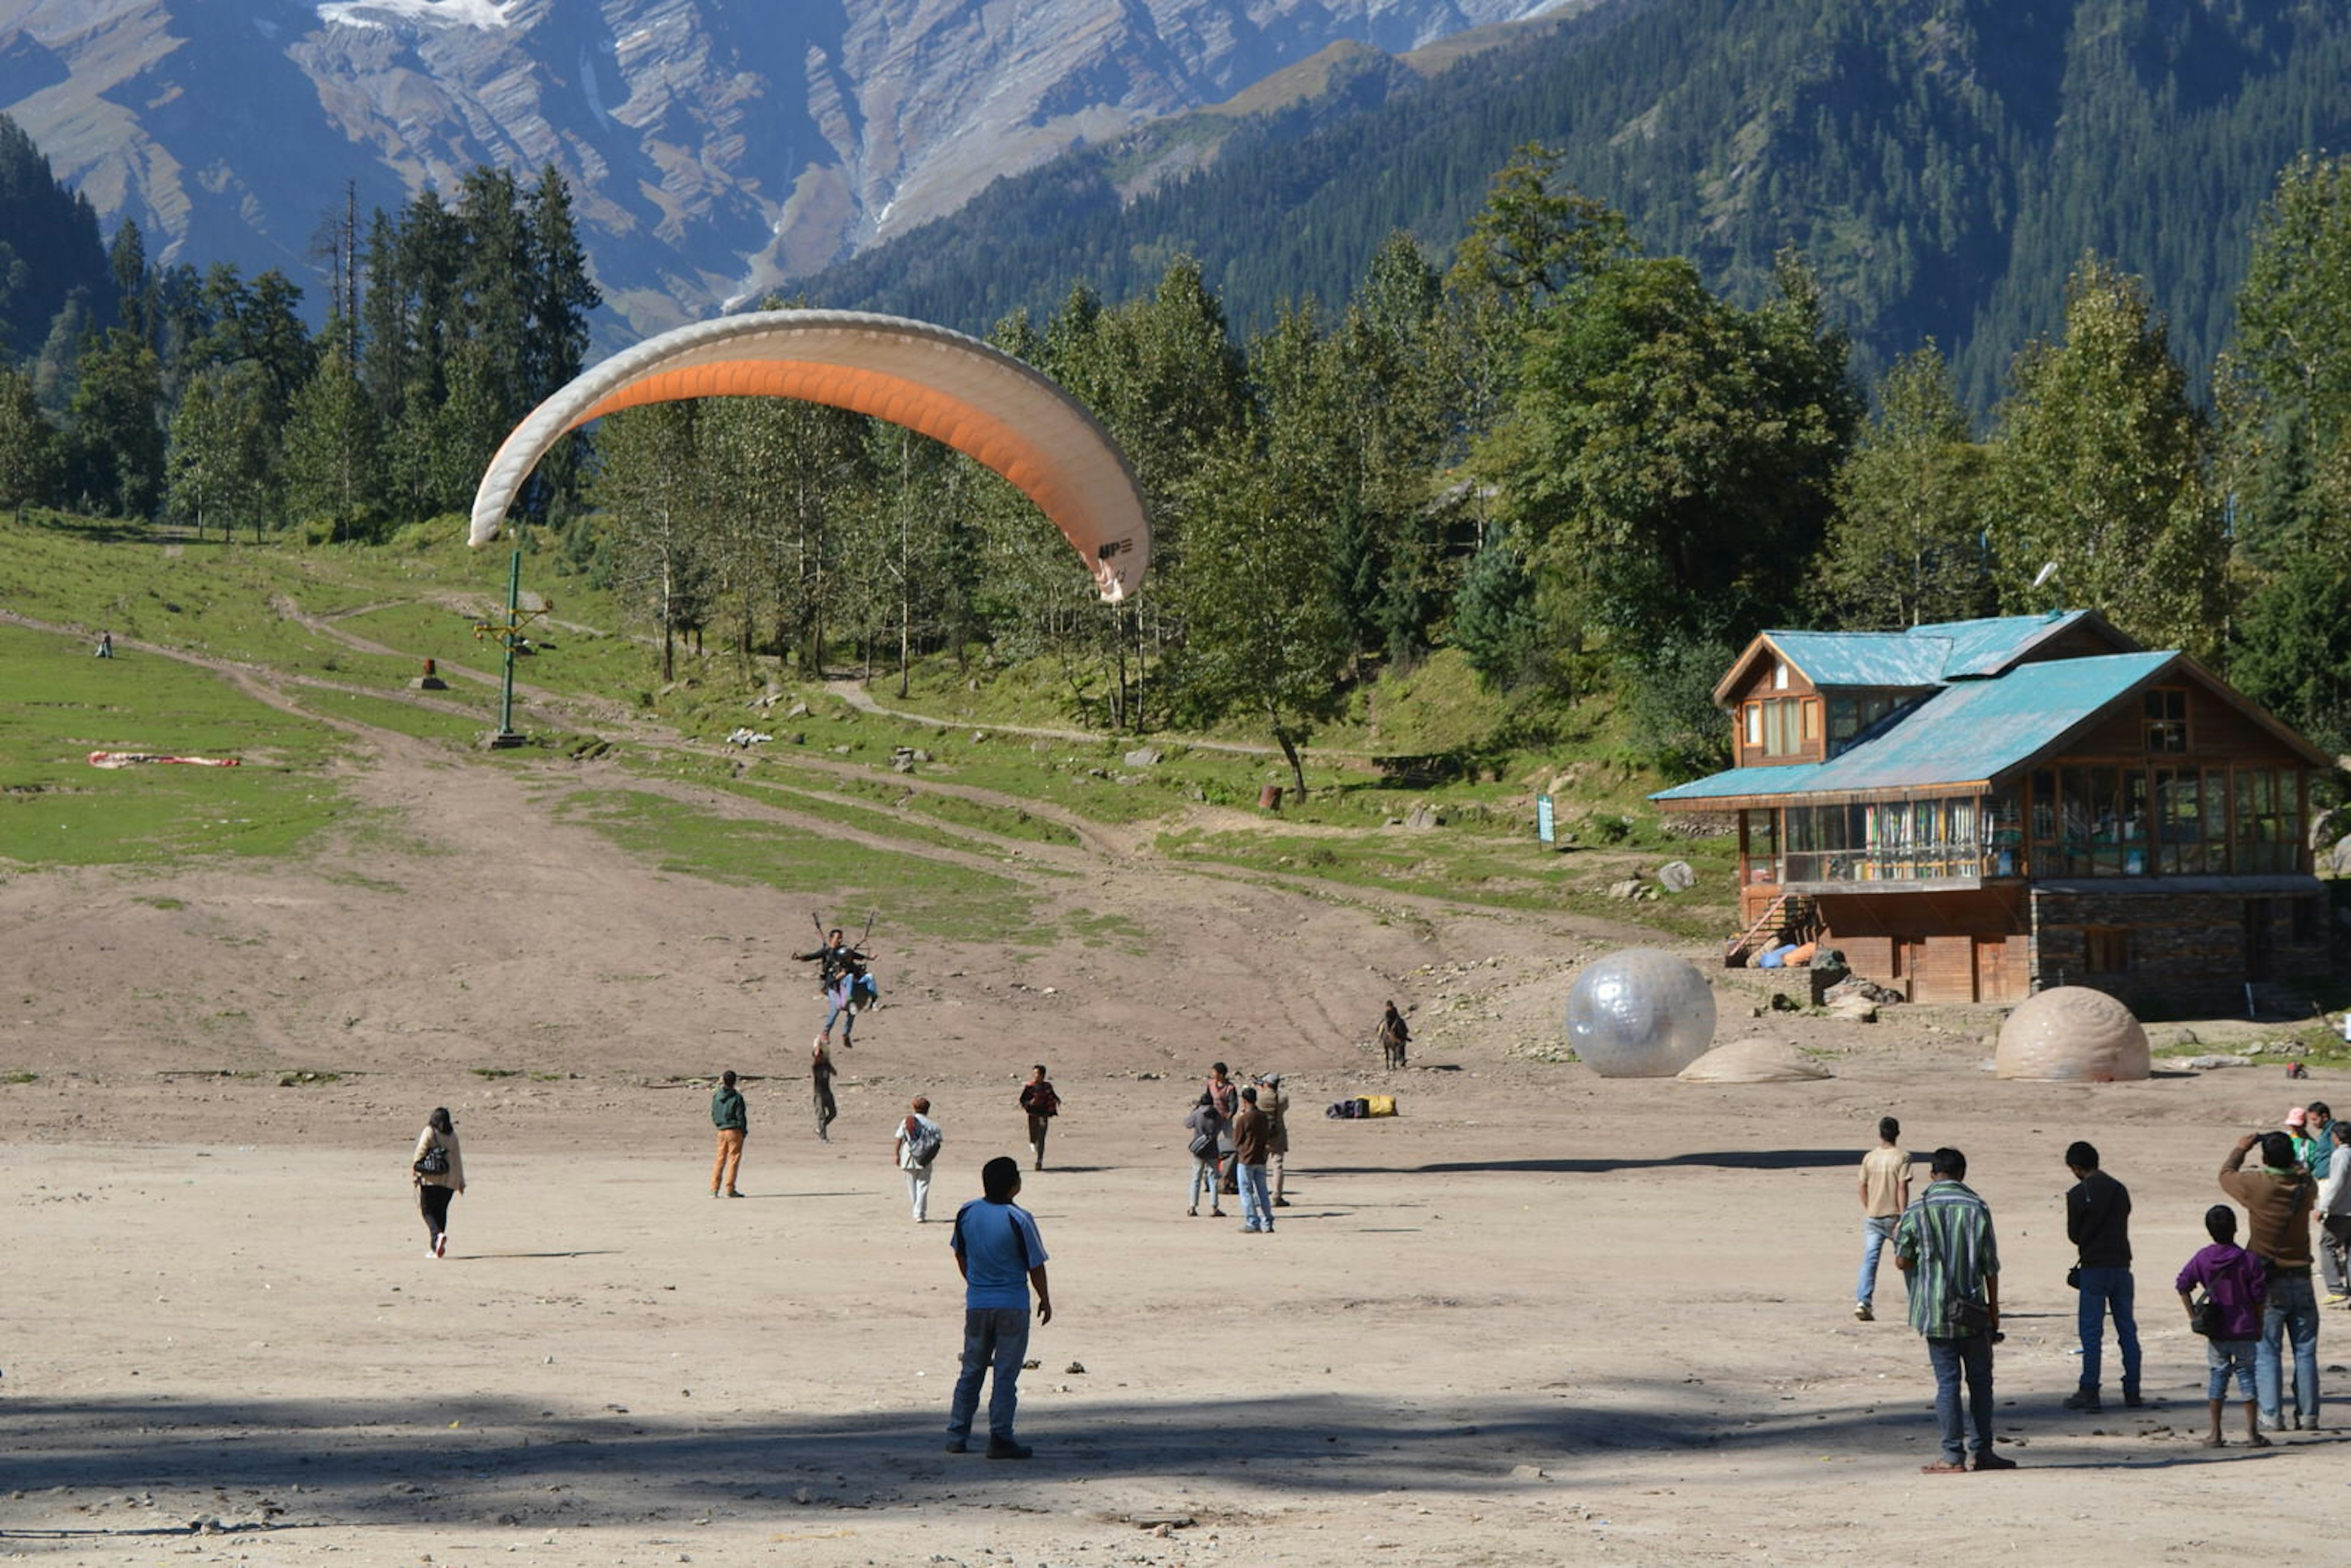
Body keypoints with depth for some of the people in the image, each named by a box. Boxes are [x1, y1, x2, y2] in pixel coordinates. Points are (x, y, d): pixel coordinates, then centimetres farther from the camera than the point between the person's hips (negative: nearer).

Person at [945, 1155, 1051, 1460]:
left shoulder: (966, 1213, -1)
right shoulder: (1019, 1220, -16)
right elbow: (1035, 1266, -8)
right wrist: (1045, 1300, 6)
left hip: (976, 1304, 5)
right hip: (1012, 1306, -5)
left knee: (971, 1371, 15)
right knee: (1006, 1375, 1)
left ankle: (957, 1435, 16)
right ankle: (1000, 1439, 2)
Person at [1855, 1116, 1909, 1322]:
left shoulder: (1869, 1158, 3)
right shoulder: (1902, 1157, -8)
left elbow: (1863, 1189, 7)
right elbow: (1902, 1189, -14)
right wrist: (1903, 1218, -14)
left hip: (1872, 1218, 2)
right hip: (1894, 1216, -2)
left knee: (1869, 1259, -2)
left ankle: (1862, 1301, -17)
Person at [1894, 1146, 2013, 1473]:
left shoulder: (1917, 1211, -4)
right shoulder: (1977, 1208, -2)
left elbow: (1902, 1261, -1)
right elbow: (1991, 1265, 0)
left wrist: (1898, 1238, 21)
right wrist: (1994, 1310, 8)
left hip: (1935, 1311, 0)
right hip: (1973, 1312, 0)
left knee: (1947, 1382, 3)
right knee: (1980, 1381, 11)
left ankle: (1953, 1456, 1)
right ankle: (1984, 1452, 12)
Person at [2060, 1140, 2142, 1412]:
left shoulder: (2078, 1195, -9)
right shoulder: (2120, 1190, 8)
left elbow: (2073, 1235, -1)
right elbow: (2123, 1226, 12)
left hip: (2094, 1268, -5)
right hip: (2122, 1265, 5)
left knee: (2091, 1331, -1)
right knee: (2127, 1330, 9)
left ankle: (2089, 1392, -3)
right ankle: (2132, 1391, 11)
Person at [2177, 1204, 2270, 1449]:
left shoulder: (2201, 1259, -1)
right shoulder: (2249, 1260, -6)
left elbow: (2183, 1285, -4)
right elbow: (2259, 1297, -6)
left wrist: (2194, 1317, 1)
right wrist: (2260, 1327, 4)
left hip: (2216, 1333, 1)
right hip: (2245, 1331, -1)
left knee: (2217, 1376, 7)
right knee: (2246, 1375, 6)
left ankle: (2215, 1433, 7)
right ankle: (2252, 1431, 6)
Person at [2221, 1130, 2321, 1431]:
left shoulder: (2257, 1185, -12)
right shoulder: (2305, 1186, -3)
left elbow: (2226, 1174, 8)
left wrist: (2241, 1149, 22)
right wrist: (2291, 1162, 26)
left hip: (2268, 1284, -3)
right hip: (2301, 1280, 3)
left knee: (2267, 1353, 1)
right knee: (2305, 1351, 8)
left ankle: (2271, 1415, -4)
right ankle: (2308, 1414, 8)